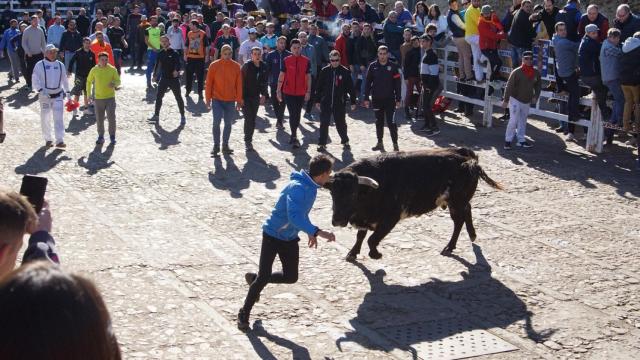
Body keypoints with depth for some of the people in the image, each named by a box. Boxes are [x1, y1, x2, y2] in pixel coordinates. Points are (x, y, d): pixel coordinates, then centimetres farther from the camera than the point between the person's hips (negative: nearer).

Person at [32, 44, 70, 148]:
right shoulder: (40, 65, -4)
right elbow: (35, 80, -9)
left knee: (59, 118, -9)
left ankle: (60, 140, -11)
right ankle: (48, 139, 21)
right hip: (45, 96, -2)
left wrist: (67, 92, 18)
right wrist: (41, 90, -21)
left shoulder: (60, 65, 8)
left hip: (58, 96, 2)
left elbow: (64, 79, 18)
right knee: (45, 119, 7)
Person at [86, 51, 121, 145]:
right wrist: (89, 94, 8)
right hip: (98, 98, 1)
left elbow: (118, 81, 1)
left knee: (111, 118, -5)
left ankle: (112, 137, 7)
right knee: (99, 119, 8)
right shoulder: (94, 70, 0)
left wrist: (114, 83, -22)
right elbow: (89, 82, 12)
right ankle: (101, 136, 22)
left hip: (110, 97, -1)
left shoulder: (112, 69, -3)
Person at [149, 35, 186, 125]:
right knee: (158, 96, 8)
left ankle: (182, 117, 11)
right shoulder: (160, 53, 5)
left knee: (178, 97, 1)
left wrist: (176, 70, -37)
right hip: (164, 78, 5)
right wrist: (155, 75, 15)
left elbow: (178, 63, -19)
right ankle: (156, 115, 21)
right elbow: (157, 64, 15)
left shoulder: (174, 53, -10)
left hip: (174, 79, -5)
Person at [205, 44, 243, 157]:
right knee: (216, 122, -9)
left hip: (230, 100, 2)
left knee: (228, 123, 8)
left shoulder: (236, 66, 0)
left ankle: (225, 145, 19)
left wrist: (239, 100, 2)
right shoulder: (214, 66, -4)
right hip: (217, 99, -2)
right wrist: (208, 99, -3)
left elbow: (239, 84, 4)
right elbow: (208, 83, -1)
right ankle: (216, 146, 1)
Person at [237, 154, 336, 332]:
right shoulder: (297, 188, -29)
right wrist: (317, 231, -49)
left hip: (290, 238, 8)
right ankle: (244, 314, 9)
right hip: (272, 235, -8)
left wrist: (311, 232, 15)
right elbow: (294, 216, -42)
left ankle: (255, 279, 32)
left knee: (291, 277, 7)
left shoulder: (311, 187, 1)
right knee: (264, 277, -9)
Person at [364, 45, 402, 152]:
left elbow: (397, 84, -1)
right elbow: (368, 83, 5)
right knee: (379, 122, 12)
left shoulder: (393, 67, -2)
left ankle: (395, 144, 0)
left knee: (391, 122, -5)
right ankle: (380, 143, 22)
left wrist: (398, 99, -3)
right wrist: (366, 98, 2)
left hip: (390, 99, -2)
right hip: (376, 99, 3)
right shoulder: (373, 66, 2)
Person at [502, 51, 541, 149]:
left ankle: (521, 140, 22)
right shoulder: (516, 72, -16)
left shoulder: (536, 73, 0)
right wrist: (506, 100, -14)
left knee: (523, 121, 14)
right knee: (514, 120, -10)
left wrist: (535, 96, 1)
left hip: (527, 101, 6)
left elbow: (538, 85, 14)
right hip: (515, 99, -6)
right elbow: (509, 86, -14)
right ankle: (508, 140, 0)